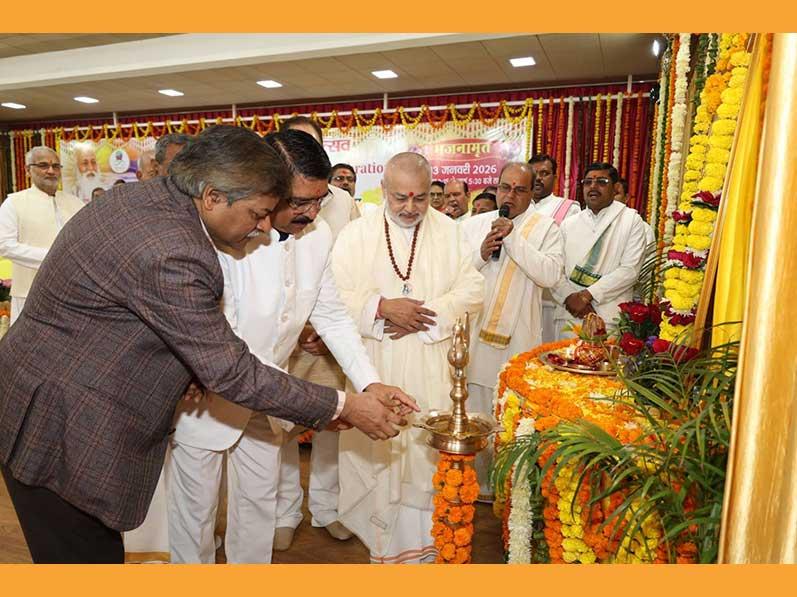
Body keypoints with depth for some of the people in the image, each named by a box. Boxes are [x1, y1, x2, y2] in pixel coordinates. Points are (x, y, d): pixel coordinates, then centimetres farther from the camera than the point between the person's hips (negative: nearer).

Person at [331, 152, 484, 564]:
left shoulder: (449, 232, 4)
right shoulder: (356, 234, 0)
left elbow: (473, 290, 0)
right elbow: (334, 294, -5)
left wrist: (423, 317, -13)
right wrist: (381, 307, -19)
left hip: (433, 369, 1)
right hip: (374, 368, -1)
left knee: (430, 450, 7)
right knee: (378, 449, 6)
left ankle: (426, 537, 27)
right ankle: (383, 539, 25)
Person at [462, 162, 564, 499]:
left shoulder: (546, 228, 2)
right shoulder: (473, 225, 9)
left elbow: (550, 275, -13)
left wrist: (513, 239, -15)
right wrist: (481, 253, -11)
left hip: (519, 337, -2)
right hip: (476, 332, 3)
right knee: (474, 411, 12)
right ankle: (477, 483, 30)